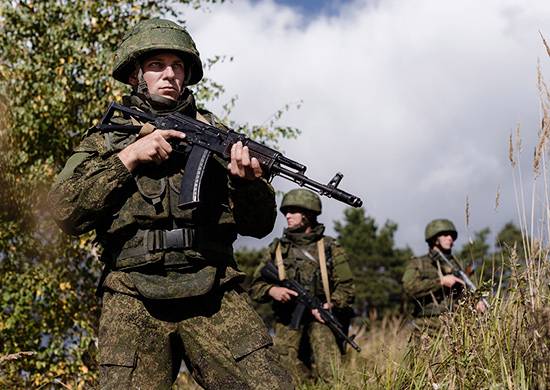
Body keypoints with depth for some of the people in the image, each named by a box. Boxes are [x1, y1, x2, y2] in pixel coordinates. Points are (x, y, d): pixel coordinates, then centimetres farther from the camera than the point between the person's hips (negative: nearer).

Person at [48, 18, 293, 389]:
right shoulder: (107, 137, 14)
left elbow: (260, 224, 12)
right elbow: (68, 210, -1)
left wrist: (247, 181, -9)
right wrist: (128, 157, -7)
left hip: (216, 297, 1)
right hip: (134, 303, 0)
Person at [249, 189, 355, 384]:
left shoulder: (330, 248, 5)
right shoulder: (277, 249, 11)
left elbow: (346, 287, 2)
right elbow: (255, 286, 11)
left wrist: (331, 305, -18)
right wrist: (271, 290, -11)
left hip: (321, 318, -2)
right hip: (287, 322, 2)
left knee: (331, 376, -19)